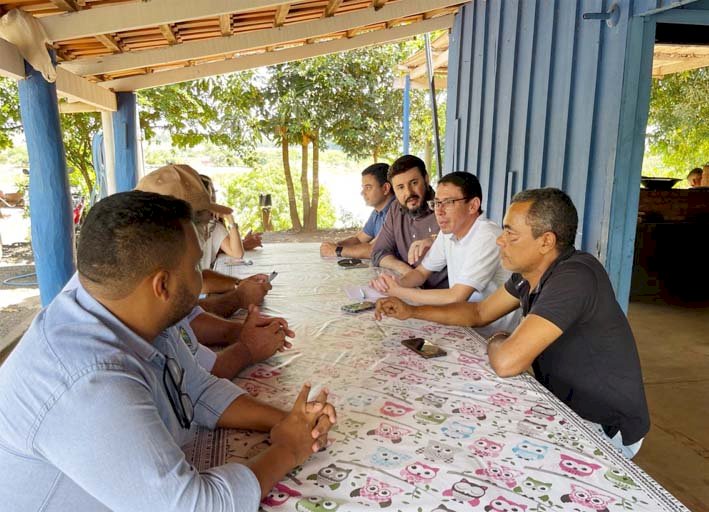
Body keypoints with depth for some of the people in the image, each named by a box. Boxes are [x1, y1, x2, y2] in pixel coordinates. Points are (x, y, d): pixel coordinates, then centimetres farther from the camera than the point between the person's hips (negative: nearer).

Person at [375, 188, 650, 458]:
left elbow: (507, 362, -37)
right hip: (564, 406, 7)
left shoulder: (574, 276, -32)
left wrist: (495, 342, -12)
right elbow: (479, 312, 11)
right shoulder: (529, 273, -3)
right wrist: (411, 311, 2)